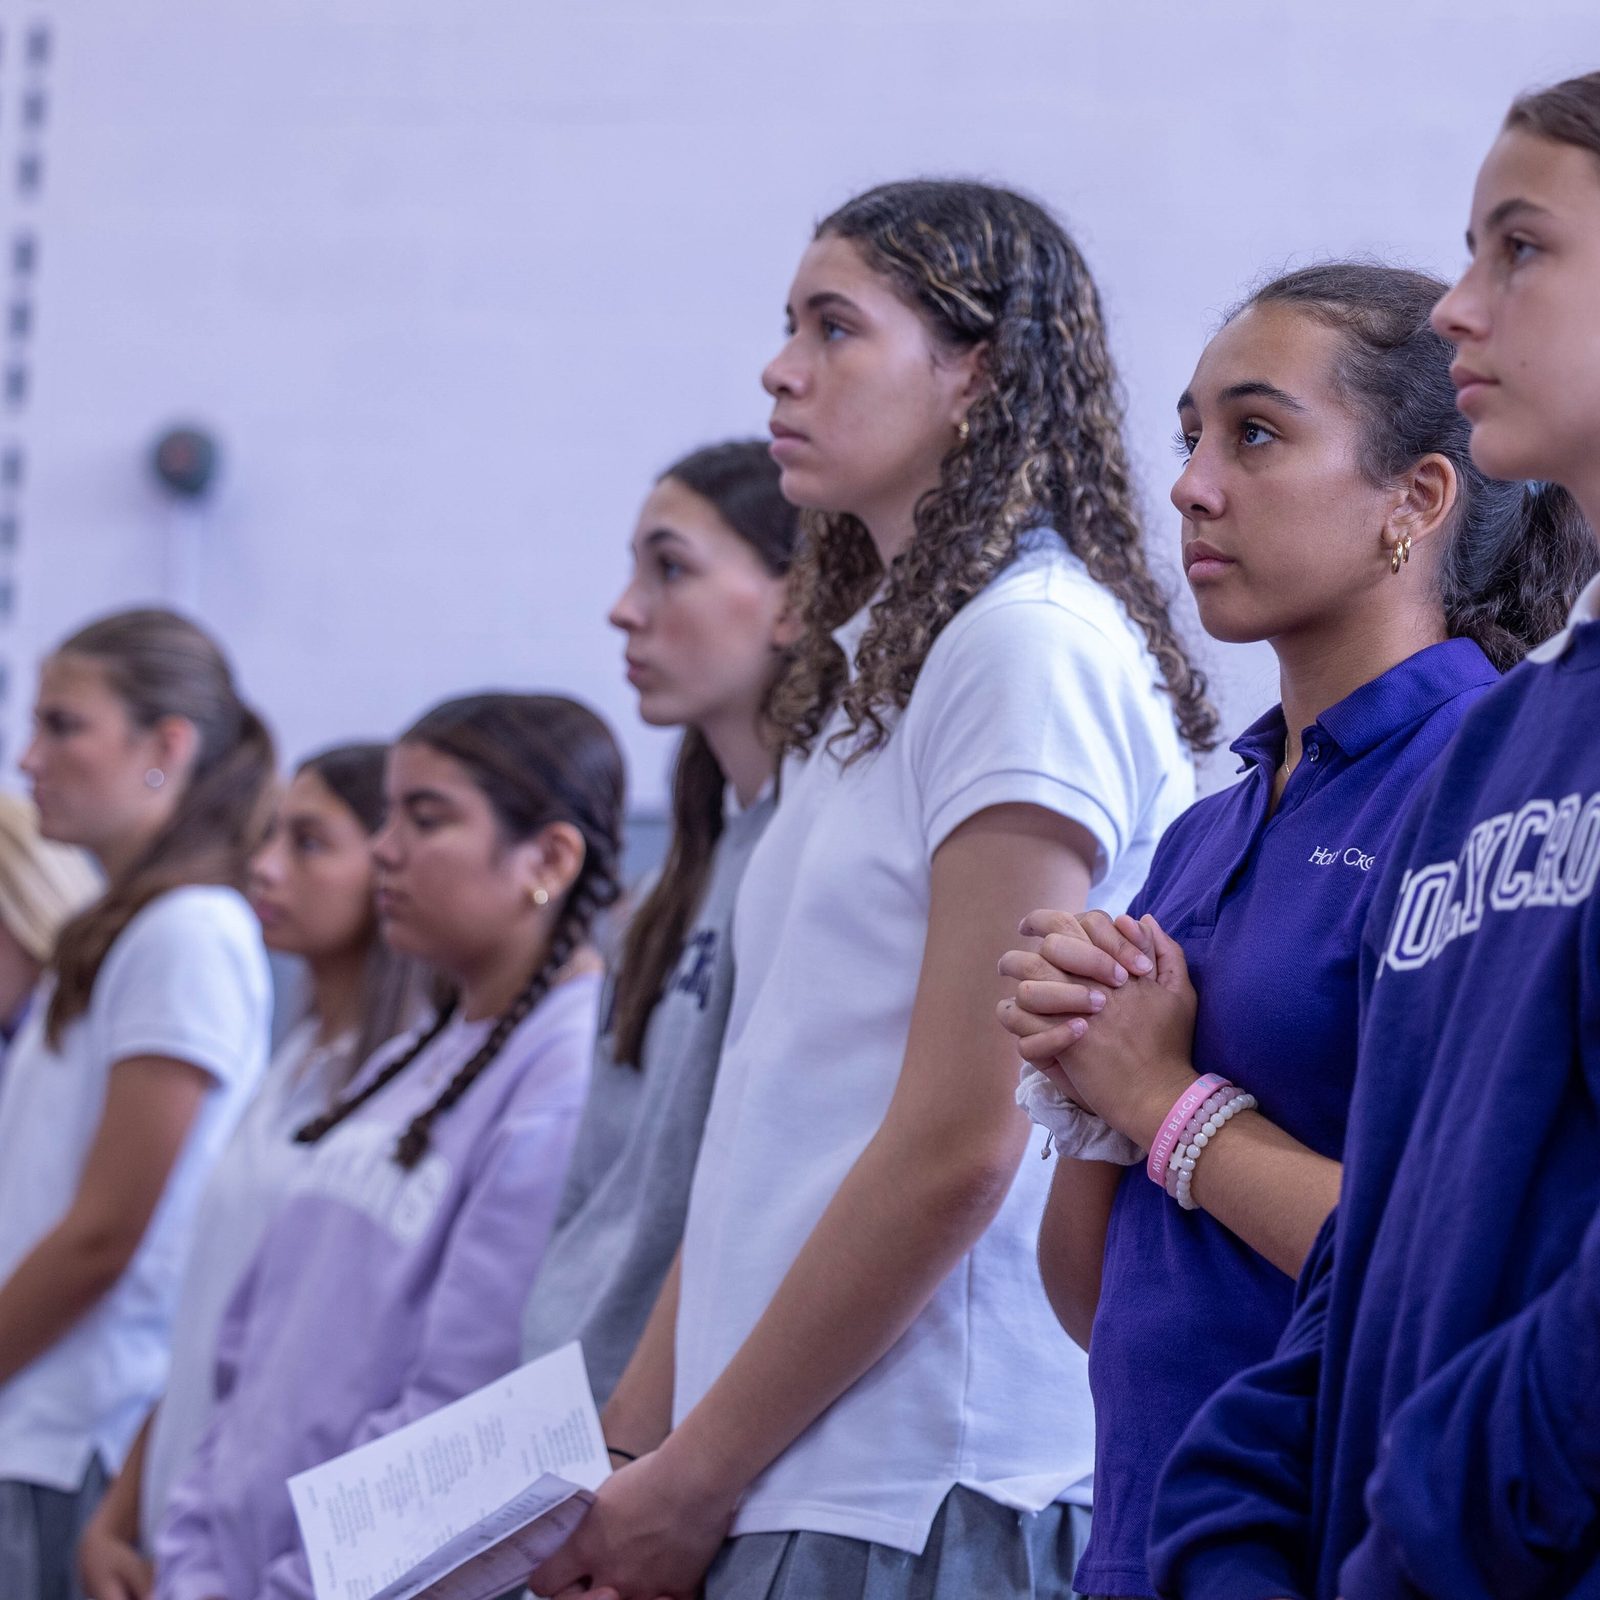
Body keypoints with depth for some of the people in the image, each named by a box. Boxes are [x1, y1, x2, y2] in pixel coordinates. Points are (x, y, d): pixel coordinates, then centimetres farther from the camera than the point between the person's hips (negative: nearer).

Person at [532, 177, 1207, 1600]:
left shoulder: (1036, 642, -9)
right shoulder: (874, 661, 18)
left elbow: (960, 1144, -15)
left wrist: (693, 1478, -10)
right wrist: (626, 1450, 9)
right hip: (783, 1486, 8)